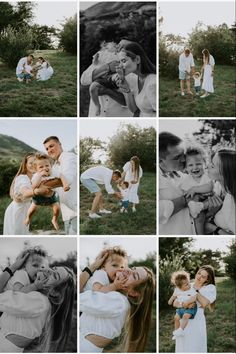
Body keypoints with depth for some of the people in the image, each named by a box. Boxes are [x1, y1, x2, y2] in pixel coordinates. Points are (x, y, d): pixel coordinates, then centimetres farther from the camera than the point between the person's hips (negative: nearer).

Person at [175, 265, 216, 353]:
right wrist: (184, 304, -21)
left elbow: (204, 303, -18)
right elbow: (175, 303, 0)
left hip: (196, 321, -3)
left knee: (195, 348, 1)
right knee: (182, 348, 9)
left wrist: (195, 290, -6)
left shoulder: (210, 288, -1)